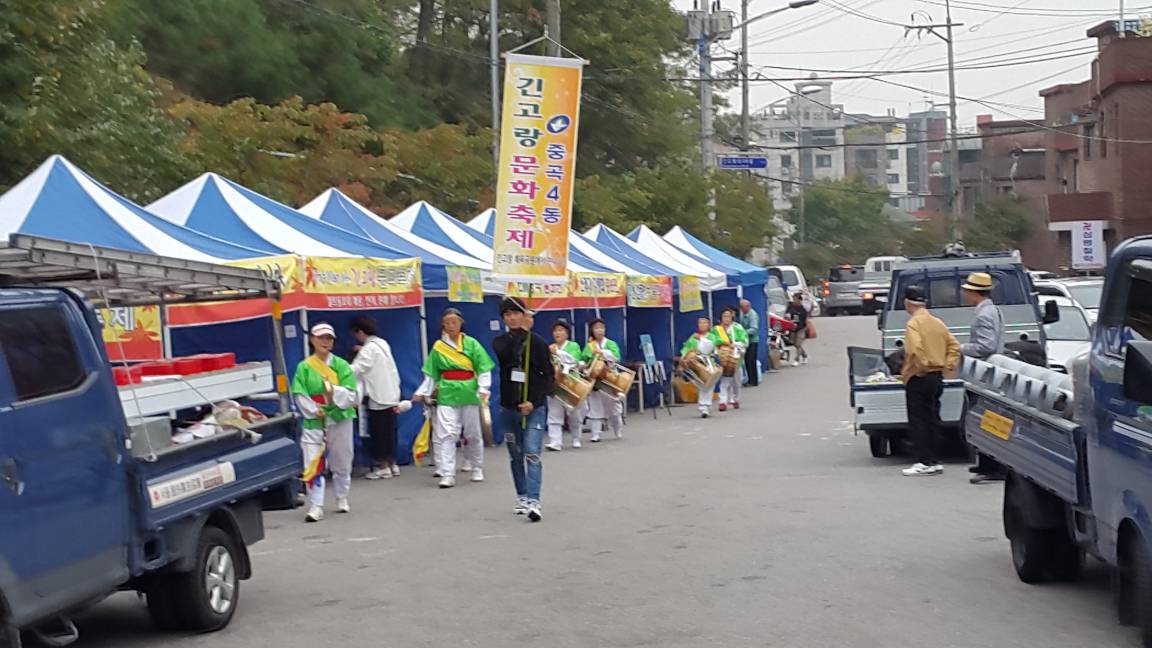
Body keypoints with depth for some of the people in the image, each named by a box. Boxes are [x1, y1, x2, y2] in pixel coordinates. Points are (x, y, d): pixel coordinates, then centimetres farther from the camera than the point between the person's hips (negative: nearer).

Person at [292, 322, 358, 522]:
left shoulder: (341, 365, 1)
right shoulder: (304, 367, 0)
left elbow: (351, 395, -4)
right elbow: (299, 395, -4)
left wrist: (335, 393, -20)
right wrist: (313, 410, -15)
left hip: (339, 419, 1)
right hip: (313, 421, -1)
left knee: (341, 463, 13)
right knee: (312, 464, -10)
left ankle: (342, 498, 34)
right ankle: (316, 506, -6)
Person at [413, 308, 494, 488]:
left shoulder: (471, 344, -1)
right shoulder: (438, 347, 4)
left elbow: (484, 369, -2)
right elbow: (431, 374, 9)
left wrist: (483, 389, -12)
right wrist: (423, 393, 5)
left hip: (469, 393, 0)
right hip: (447, 394, 0)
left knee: (473, 433, 12)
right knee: (446, 434, -9)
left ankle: (477, 468, 29)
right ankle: (447, 474, -10)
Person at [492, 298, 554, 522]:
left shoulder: (537, 342, -2)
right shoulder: (500, 342, 6)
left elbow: (549, 376, -3)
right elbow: (507, 356, -18)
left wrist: (534, 401, -14)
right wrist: (519, 333, -21)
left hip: (534, 407, -4)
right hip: (509, 408, 4)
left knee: (532, 453, -15)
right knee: (515, 455, 12)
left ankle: (533, 501, -23)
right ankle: (522, 496, 26)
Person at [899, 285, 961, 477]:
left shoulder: (914, 323, -13)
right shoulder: (937, 323, 11)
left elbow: (915, 349, -29)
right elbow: (954, 346, 11)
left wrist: (922, 366, -16)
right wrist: (948, 364, 6)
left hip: (918, 377, -8)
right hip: (937, 377, 8)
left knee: (917, 420, -2)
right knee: (933, 419, 12)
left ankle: (924, 462, -5)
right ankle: (935, 461, 14)